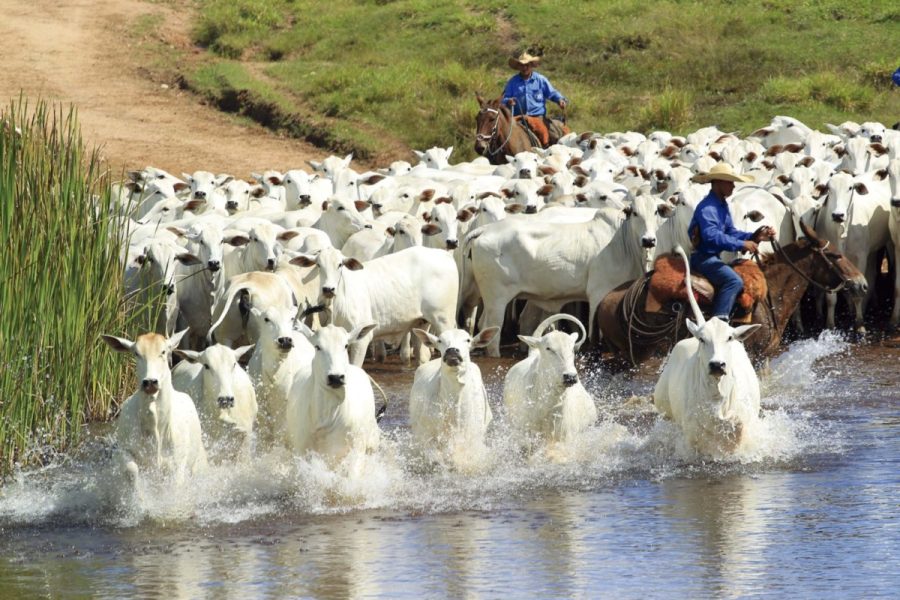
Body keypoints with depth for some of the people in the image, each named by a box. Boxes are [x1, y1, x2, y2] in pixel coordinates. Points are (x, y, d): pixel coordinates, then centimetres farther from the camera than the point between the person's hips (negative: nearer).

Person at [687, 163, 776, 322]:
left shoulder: (722, 205, 13)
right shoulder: (707, 208, -19)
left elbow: (731, 232, 13)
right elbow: (712, 236, -30)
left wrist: (754, 237, -3)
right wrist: (741, 244, -29)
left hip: (713, 258, 11)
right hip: (702, 257, -11)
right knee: (734, 281, -26)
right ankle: (719, 320, -33)